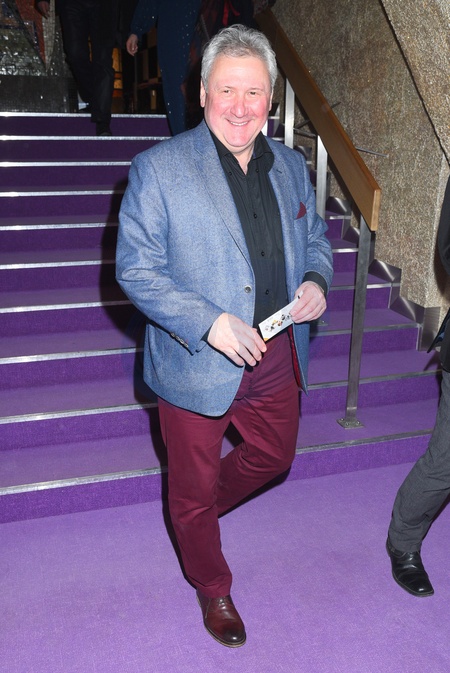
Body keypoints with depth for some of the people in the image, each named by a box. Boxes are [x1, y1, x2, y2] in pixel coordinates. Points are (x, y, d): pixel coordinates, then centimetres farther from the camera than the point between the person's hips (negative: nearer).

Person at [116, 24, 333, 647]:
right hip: (197, 367, -5)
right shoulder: (158, 169, -14)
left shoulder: (290, 166, 4)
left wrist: (316, 281, -8)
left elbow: (314, 238, 15)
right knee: (194, 488, 15)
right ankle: (213, 589, 45)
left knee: (273, 458, 25)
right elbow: (135, 268, -15)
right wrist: (208, 323, -25)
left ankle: (200, 510, 56)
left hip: (277, 360, 5)